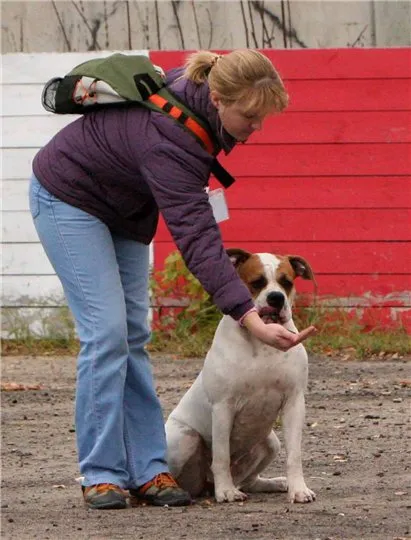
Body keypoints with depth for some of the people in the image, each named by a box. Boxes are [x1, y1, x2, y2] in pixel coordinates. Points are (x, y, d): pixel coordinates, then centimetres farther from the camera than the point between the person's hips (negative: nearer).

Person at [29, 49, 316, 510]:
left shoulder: (197, 90, -17)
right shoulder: (168, 140, -40)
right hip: (69, 197, -8)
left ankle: (147, 471, -1)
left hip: (124, 208, 8)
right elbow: (196, 238, -46)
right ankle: (101, 475, -11)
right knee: (106, 331, -16)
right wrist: (252, 321, -52)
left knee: (134, 335, 2)